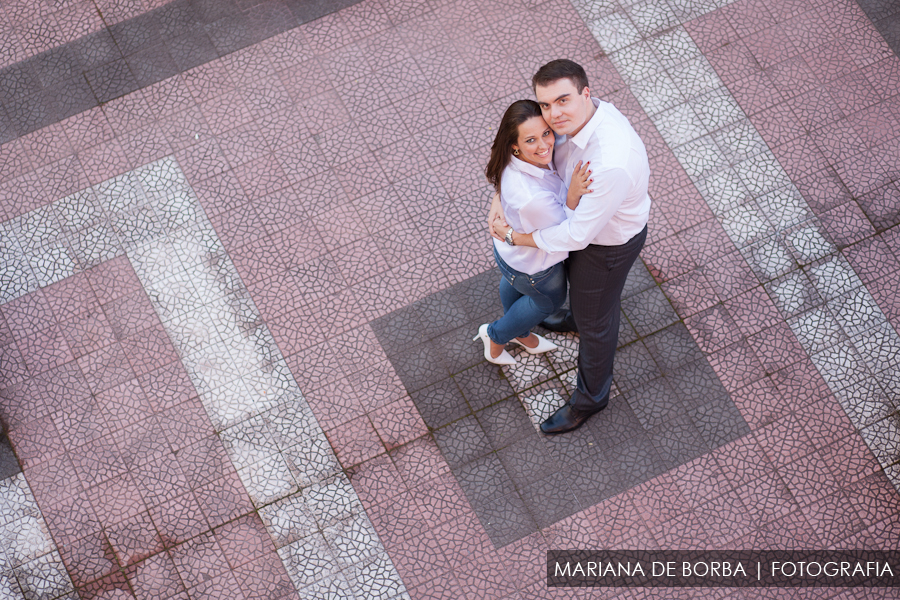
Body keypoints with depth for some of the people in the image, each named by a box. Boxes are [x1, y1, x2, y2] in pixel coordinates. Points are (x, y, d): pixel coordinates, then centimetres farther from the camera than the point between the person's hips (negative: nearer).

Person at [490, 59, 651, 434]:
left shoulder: (611, 163, -46)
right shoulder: (575, 116, -20)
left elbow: (577, 235, -36)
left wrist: (514, 237, -24)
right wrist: (500, 196, -14)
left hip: (608, 242, -7)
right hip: (583, 215, 7)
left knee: (594, 321, 18)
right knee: (577, 278, 37)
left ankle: (590, 398, 44)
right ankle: (578, 316, 72)